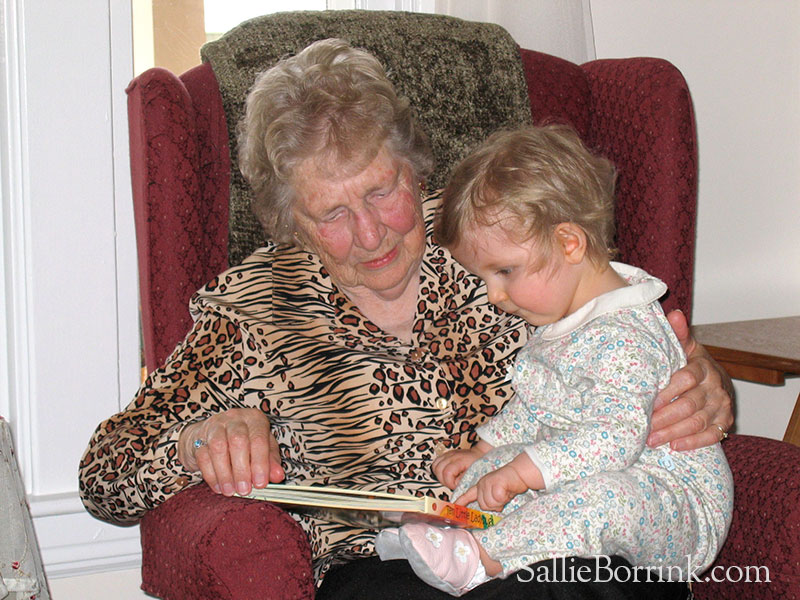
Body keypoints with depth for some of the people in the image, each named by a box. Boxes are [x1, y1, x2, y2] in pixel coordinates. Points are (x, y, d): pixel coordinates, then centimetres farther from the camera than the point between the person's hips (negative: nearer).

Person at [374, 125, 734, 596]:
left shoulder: (623, 336, -23)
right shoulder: (566, 319, 11)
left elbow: (616, 437, -34)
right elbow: (534, 408, 26)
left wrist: (522, 472, -38)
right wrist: (484, 451, 19)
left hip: (687, 509, -10)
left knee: (607, 496, -40)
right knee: (488, 470, 3)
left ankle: (482, 556, -37)